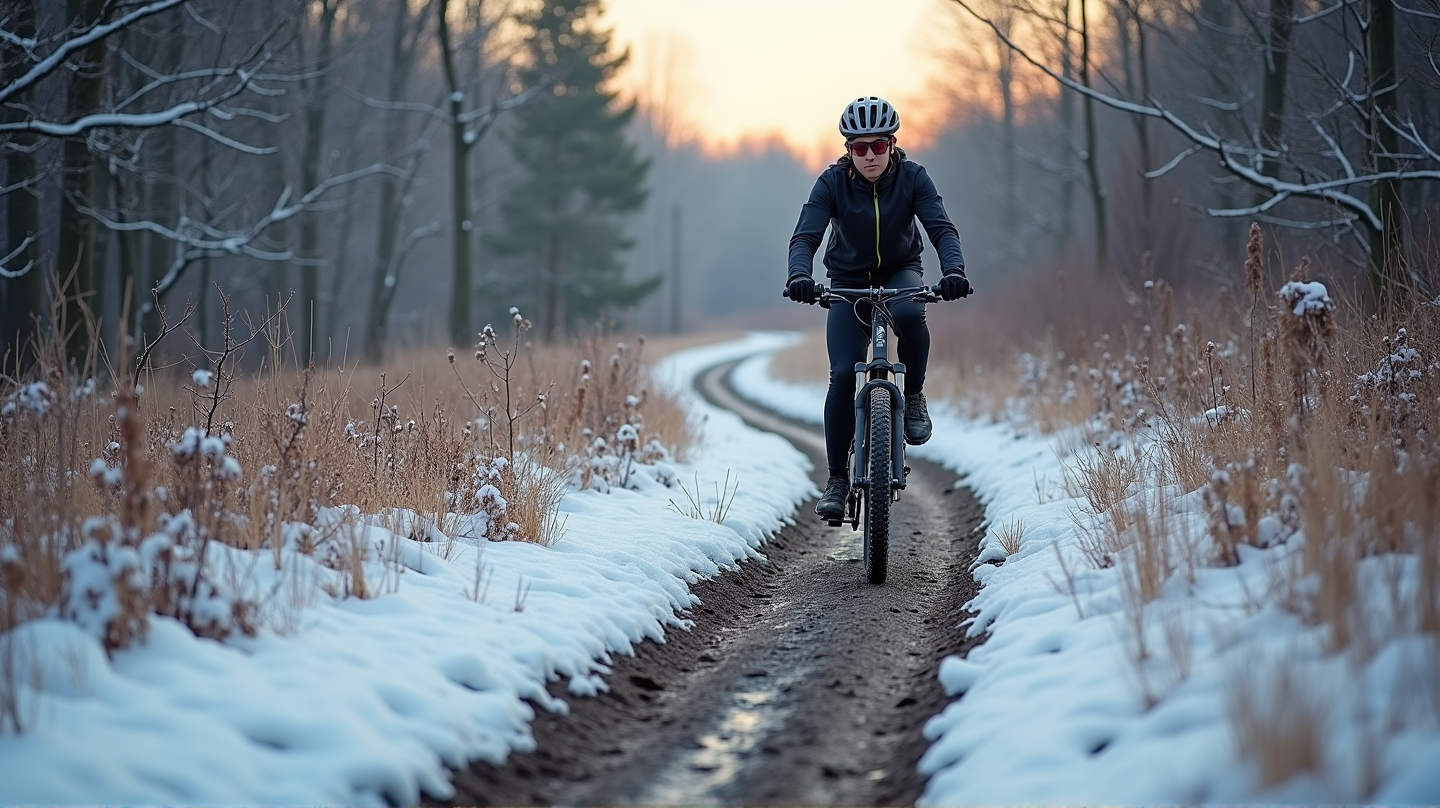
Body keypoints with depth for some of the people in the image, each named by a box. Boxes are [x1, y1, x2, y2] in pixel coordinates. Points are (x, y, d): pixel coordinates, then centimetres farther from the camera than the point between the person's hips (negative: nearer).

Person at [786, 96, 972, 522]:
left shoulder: (912, 177, -16)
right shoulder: (832, 182, -17)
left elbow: (941, 228, -25)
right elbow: (805, 236, -27)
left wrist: (954, 270, -45)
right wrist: (800, 276, -48)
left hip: (900, 272, 0)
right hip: (848, 281, 0)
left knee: (909, 314, -37)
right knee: (843, 374, -16)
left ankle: (914, 397, -11)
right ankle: (837, 479, -5)